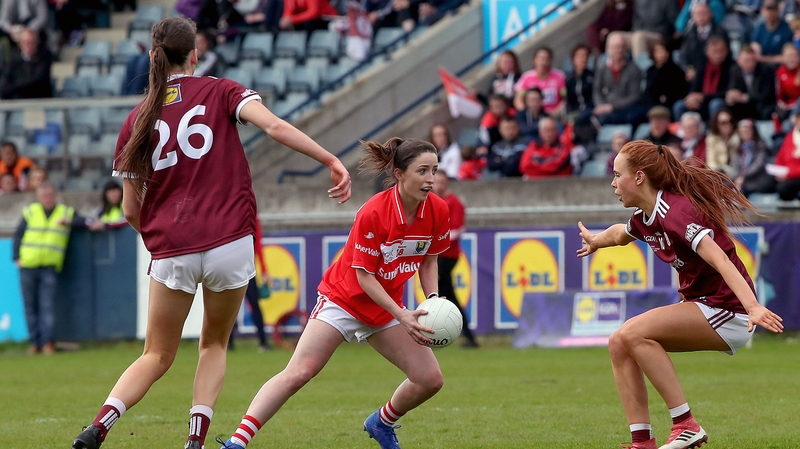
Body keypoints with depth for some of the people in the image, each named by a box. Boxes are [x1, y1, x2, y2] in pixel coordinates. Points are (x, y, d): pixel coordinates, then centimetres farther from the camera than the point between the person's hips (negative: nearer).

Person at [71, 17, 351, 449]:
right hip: (230, 243, -1)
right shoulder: (220, 92, 3)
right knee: (214, 346, 20)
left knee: (156, 356, 13)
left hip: (171, 252, 1)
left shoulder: (138, 120, 8)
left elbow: (130, 210, 10)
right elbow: (274, 126, -15)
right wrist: (332, 161, -14)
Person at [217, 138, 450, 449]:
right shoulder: (373, 213, -27)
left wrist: (433, 299, -10)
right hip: (344, 298, -6)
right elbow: (364, 276, -21)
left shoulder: (438, 211, -11)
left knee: (430, 380, -2)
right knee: (297, 373, -18)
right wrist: (402, 317, -27)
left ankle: (381, 424, 26)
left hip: (386, 308, 6)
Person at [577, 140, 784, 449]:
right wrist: (596, 241, 56)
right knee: (619, 345, 0)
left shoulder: (676, 212, -22)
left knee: (634, 334, -23)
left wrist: (753, 307, -48)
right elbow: (621, 234, 34)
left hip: (727, 310, -9)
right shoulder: (645, 218, 7)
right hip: (699, 304, 9)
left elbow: (719, 258, -36)